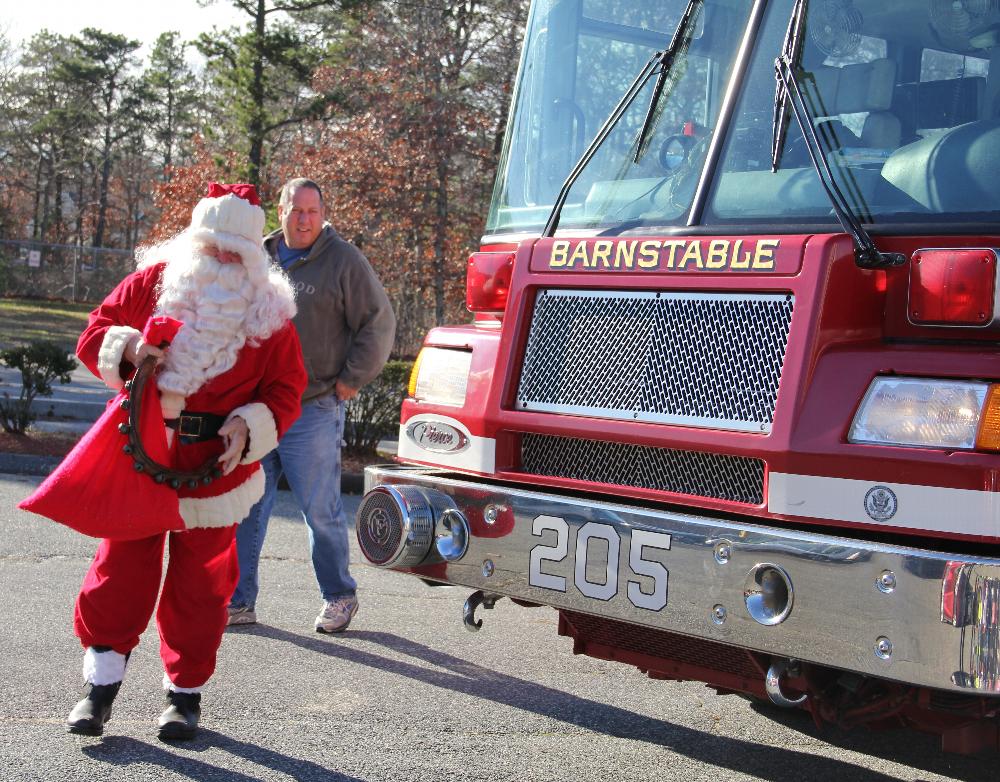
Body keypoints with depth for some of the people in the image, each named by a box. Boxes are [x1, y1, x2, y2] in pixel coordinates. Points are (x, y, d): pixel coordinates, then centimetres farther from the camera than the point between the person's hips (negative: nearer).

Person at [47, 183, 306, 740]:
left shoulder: (269, 311, -1)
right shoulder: (153, 282, 0)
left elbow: (287, 389, 3)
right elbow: (95, 334, 6)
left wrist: (250, 426, -14)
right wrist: (127, 348, -16)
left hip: (216, 466, 0)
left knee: (200, 583, 6)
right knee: (121, 569, 1)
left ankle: (186, 691, 20)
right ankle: (102, 684, 14)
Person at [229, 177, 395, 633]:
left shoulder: (344, 261, -3)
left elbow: (378, 323, -2)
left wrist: (351, 379, -5)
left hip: (313, 410, -5)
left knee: (321, 510, 0)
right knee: (246, 508, 6)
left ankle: (339, 598, 17)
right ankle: (239, 601, 14)